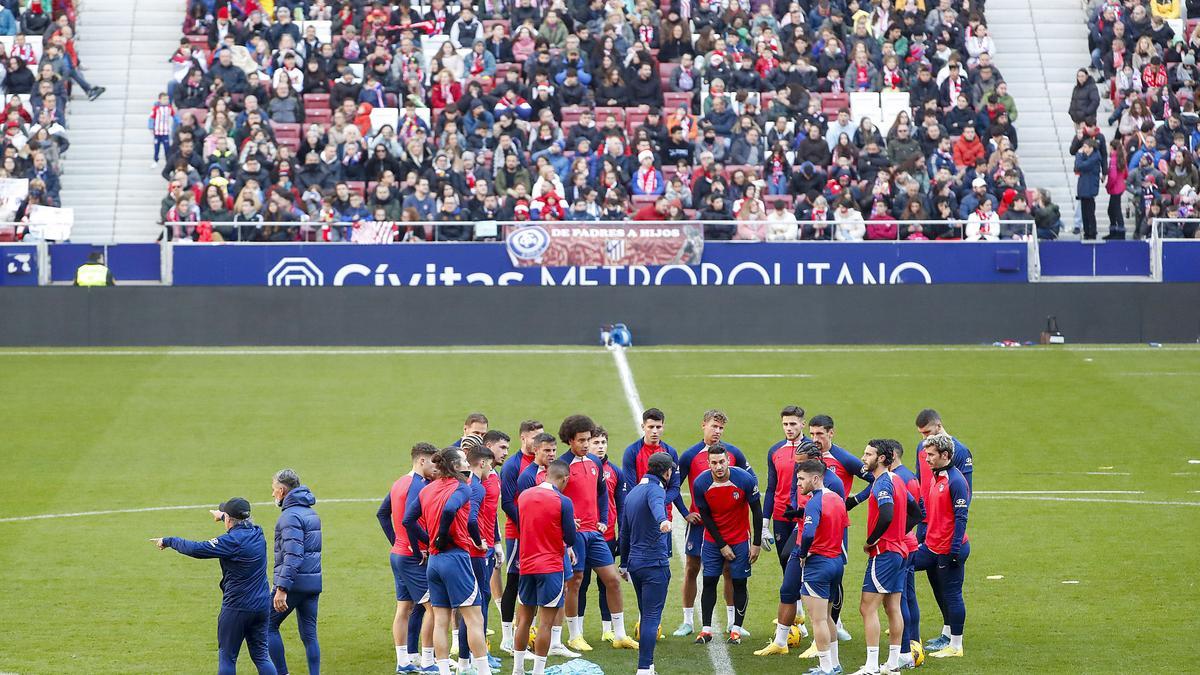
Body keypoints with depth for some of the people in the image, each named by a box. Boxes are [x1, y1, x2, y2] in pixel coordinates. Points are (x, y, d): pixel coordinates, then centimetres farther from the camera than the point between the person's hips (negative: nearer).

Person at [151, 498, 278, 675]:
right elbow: (241, 524, 30)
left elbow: (196, 549, -21)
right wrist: (222, 516, 49)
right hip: (262, 606, 7)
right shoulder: (257, 534, 5)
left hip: (237, 607, -7)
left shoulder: (232, 541, -17)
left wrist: (168, 541, -7)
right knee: (261, 655, 11)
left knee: (227, 656, 6)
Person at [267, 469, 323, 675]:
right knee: (309, 634, 8)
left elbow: (293, 555, -23)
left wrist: (282, 589, -26)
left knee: (269, 626, 3)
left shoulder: (291, 515, -13)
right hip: (313, 583, 8)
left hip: (295, 581, -8)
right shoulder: (311, 513, 17)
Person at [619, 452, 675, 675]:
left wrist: (624, 564, 30)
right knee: (652, 617, -9)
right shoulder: (655, 489, -11)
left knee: (646, 615, 17)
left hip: (635, 562, 8)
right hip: (655, 563, -8)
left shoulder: (632, 493, 15)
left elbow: (624, 533, 22)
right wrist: (663, 520, -59)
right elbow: (656, 505, -37)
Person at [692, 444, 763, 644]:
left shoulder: (745, 479, -19)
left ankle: (736, 629, 8)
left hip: (740, 539, -1)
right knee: (709, 581, -1)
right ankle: (706, 629, 5)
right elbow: (705, 516, -5)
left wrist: (757, 543, -7)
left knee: (739, 583, 0)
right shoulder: (701, 483, -15)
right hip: (713, 541, 1)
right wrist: (721, 545, -7)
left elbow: (757, 511, -7)